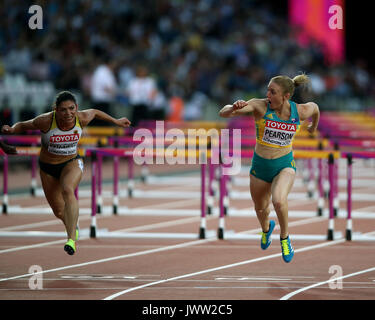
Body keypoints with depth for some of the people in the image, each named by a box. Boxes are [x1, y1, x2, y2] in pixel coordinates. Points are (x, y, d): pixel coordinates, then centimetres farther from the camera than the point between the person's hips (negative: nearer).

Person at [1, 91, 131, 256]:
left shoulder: (82, 118, -19)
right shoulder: (46, 121, -25)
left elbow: (94, 112, 4)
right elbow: (23, 125, -9)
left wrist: (116, 121, 18)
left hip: (72, 163, -1)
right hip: (48, 168, 1)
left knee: (67, 190, -34)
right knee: (59, 212, 12)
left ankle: (72, 239, -39)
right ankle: (73, 227, 50)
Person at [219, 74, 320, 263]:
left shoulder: (300, 111, -15)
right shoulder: (260, 106, -20)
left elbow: (314, 107, 11)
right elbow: (223, 113, -29)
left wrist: (313, 127, 30)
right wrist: (233, 108, -52)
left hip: (285, 165, -2)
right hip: (260, 165, 2)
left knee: (278, 201, -30)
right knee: (260, 208, 22)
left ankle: (284, 237, 0)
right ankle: (266, 228, 60)